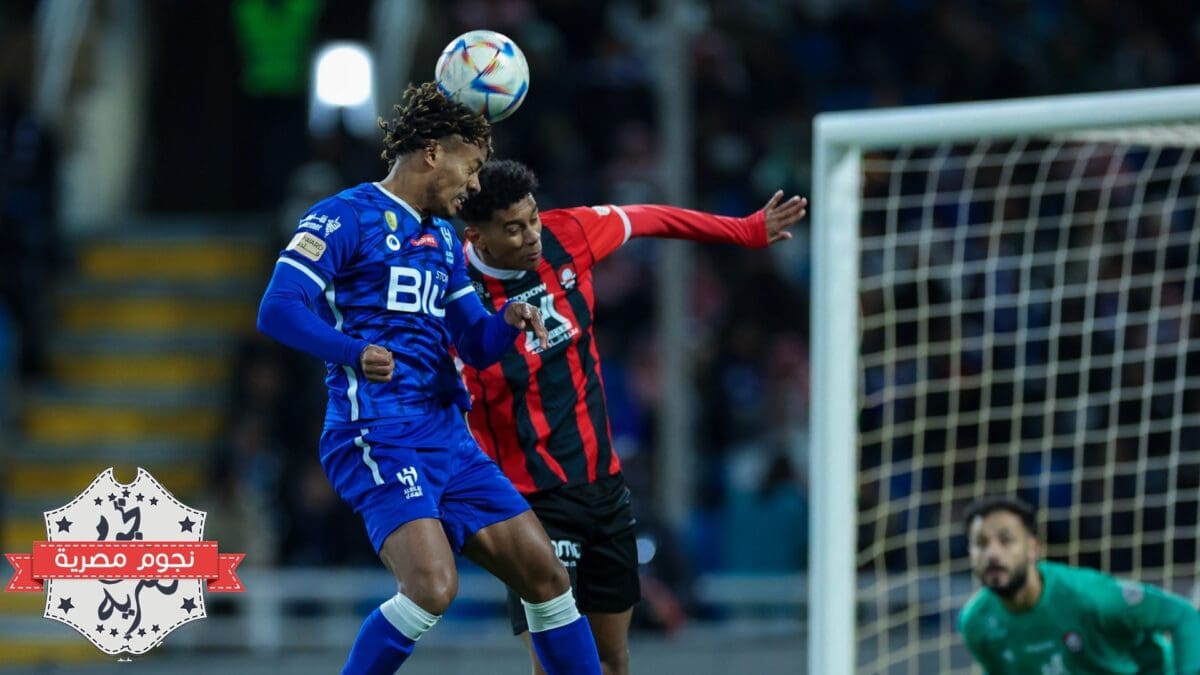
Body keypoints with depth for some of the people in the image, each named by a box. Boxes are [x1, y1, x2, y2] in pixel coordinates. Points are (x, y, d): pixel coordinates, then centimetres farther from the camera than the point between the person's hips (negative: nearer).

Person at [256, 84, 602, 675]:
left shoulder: (443, 239, 20)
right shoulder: (347, 217, -5)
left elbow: (477, 348, 23)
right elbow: (277, 310, -15)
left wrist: (508, 321, -1)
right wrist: (354, 351, -33)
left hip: (448, 441, 8)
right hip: (377, 440, -8)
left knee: (545, 576, 5)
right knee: (434, 586, -26)